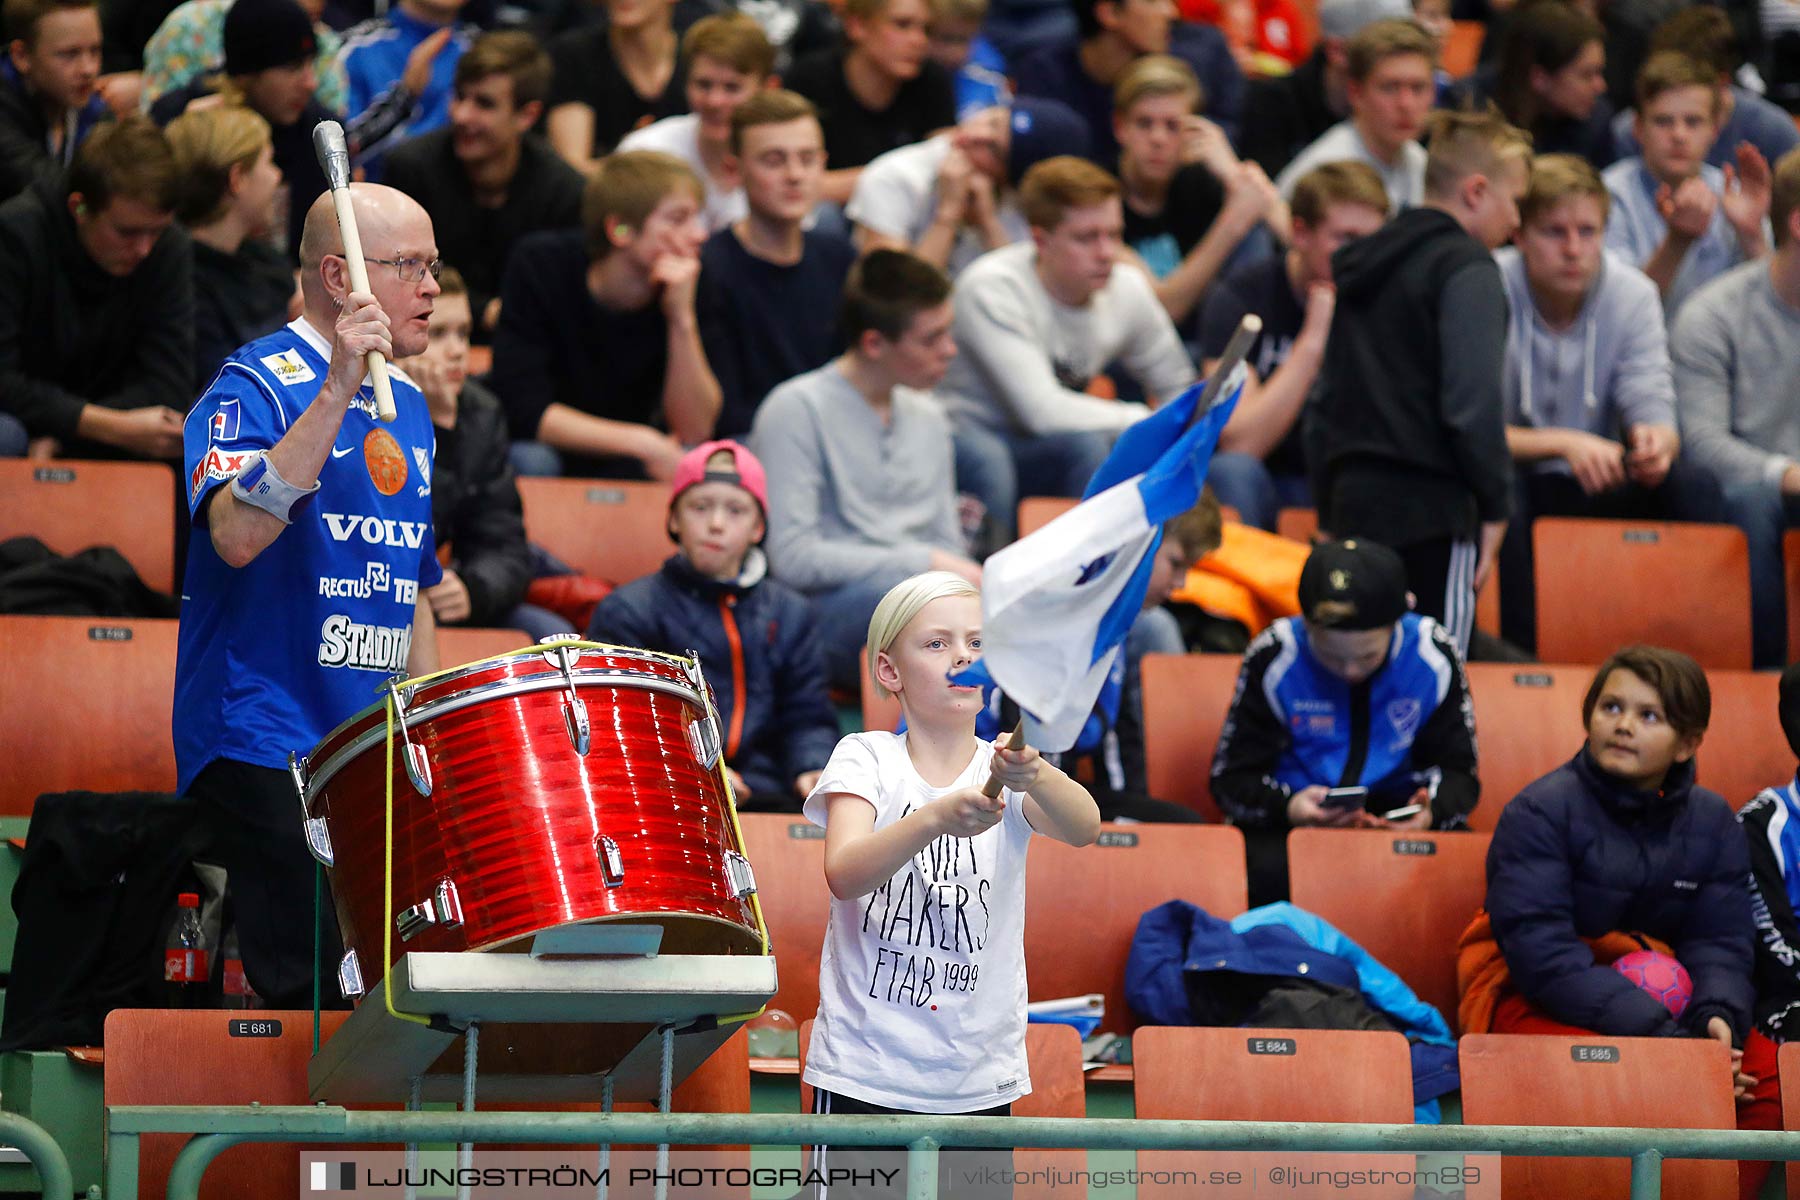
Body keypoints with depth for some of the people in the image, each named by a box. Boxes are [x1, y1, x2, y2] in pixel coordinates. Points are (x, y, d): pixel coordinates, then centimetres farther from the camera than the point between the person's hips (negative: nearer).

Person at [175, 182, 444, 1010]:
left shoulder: (407, 406, 16)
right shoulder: (259, 383, -8)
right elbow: (237, 535, -27)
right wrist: (338, 390, -28)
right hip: (263, 745, -8)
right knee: (320, 993, -16)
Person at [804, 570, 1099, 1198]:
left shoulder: (1005, 770, 1)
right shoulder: (866, 758, -3)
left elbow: (1084, 827, -20)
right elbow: (844, 874, -20)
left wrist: (1032, 775, -42)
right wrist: (938, 818, -37)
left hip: (982, 1081, 2)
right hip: (865, 1071, -2)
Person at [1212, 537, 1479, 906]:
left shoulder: (1434, 655, -6)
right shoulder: (1272, 657, -11)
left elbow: (1458, 770, 3)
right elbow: (1232, 779, -6)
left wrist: (1431, 810, -23)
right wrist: (1288, 806, -29)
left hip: (1398, 815, 2)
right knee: (1269, 871, -36)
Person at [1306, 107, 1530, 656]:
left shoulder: (1358, 266, 18)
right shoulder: (1466, 268, -7)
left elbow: (1323, 404, 19)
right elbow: (1472, 401, -17)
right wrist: (1494, 503, -9)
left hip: (1352, 501, 8)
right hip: (1430, 507, -8)